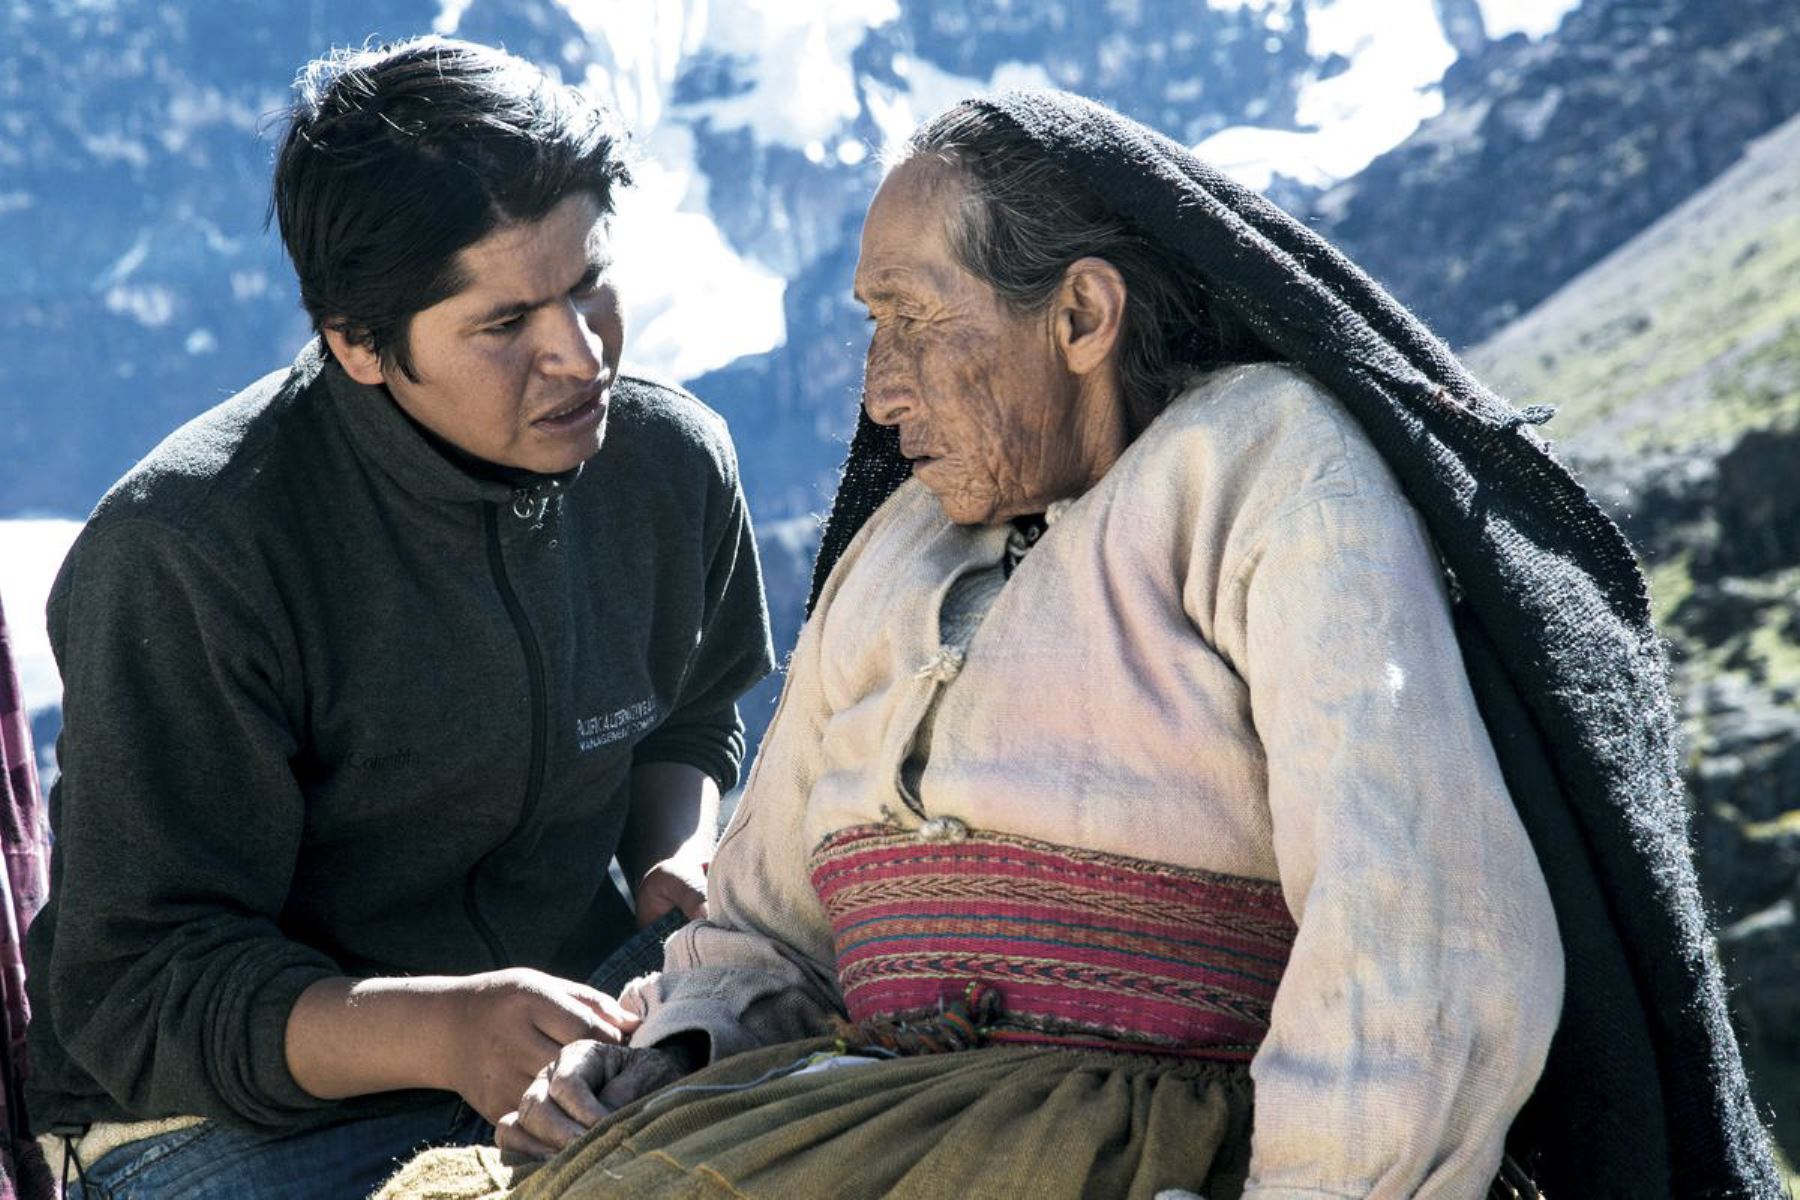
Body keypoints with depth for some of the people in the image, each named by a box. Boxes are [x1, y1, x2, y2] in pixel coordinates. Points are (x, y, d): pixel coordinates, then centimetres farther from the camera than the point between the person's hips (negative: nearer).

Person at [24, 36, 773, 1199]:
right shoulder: (181, 556, -20)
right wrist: (442, 1029, -36)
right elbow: (140, 994, -20)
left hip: (574, 1037, 6)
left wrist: (678, 867, -3)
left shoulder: (673, 461, -2)